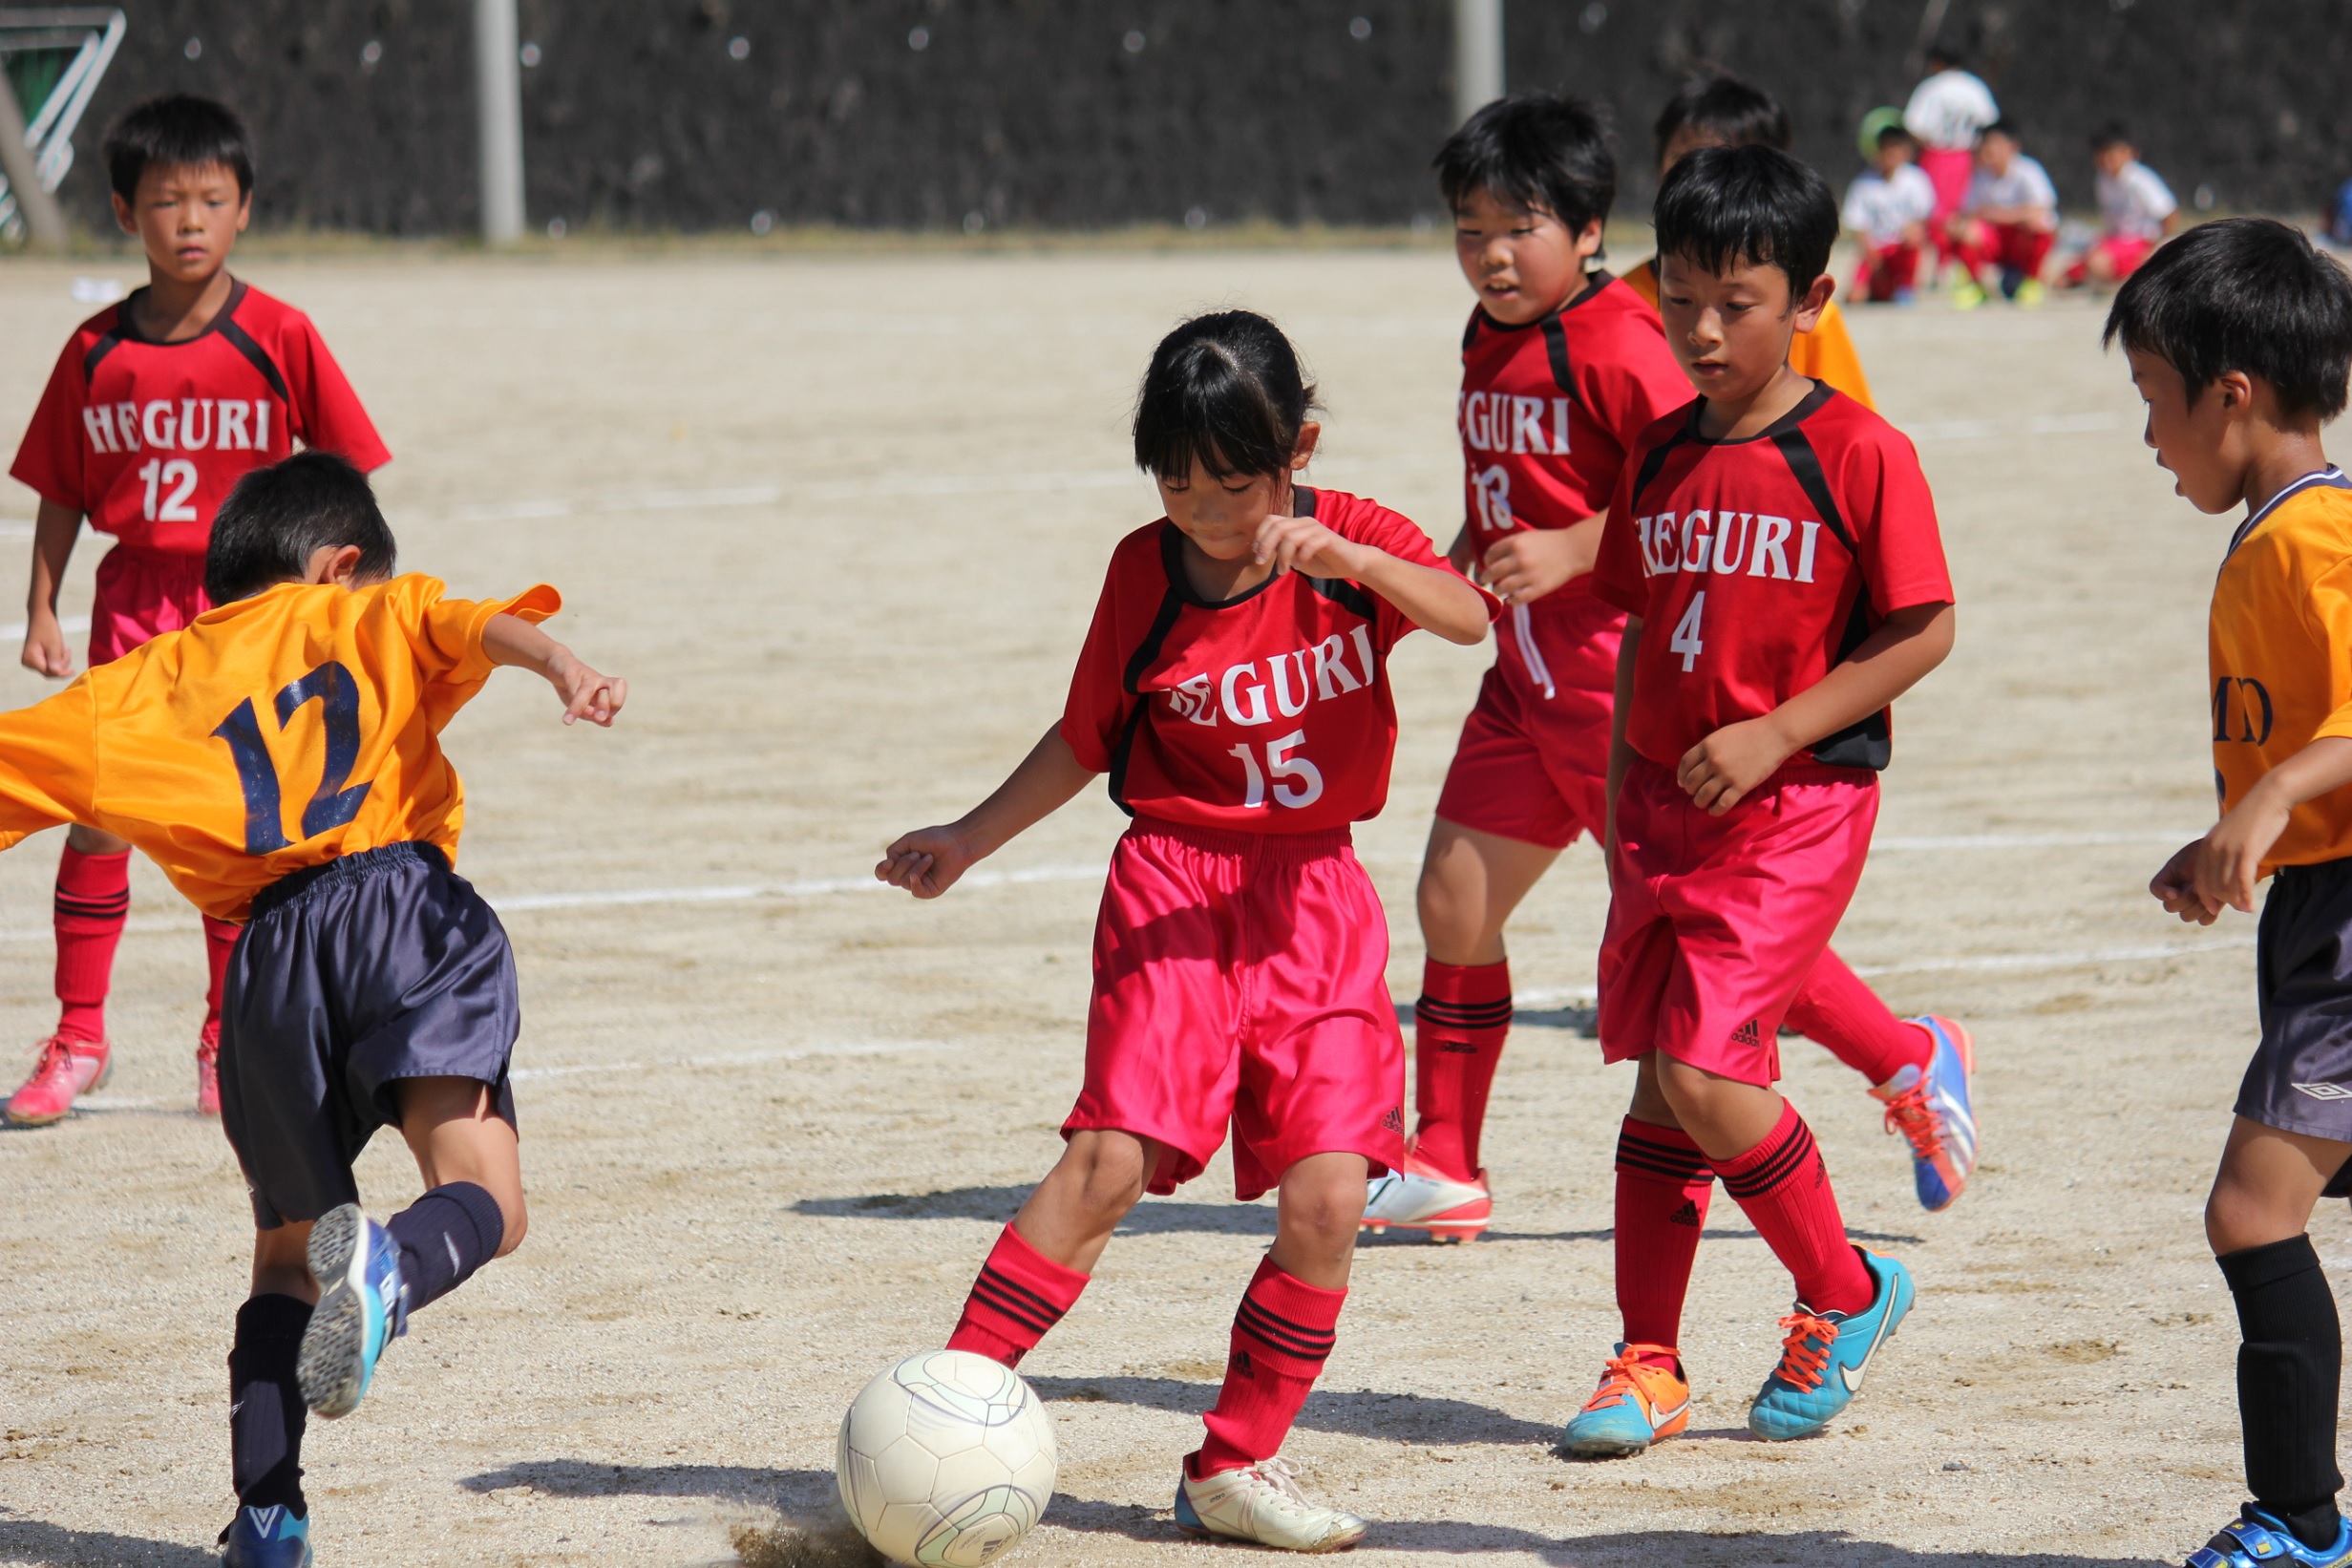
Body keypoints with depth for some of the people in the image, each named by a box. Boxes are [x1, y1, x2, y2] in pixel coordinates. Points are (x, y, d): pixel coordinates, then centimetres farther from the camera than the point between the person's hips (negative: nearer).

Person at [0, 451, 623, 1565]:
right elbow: (474, 629, 0)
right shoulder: (371, 618, 20)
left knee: (285, 1254, 16)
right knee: (482, 1198, -11)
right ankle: (389, 1267, -44)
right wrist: (560, 665, -19)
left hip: (272, 950, 2)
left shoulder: (139, 690, 25)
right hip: (404, 900, -2)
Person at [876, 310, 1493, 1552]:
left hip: (1317, 901, 1)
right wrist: (969, 840, 7)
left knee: (1328, 1193, -8)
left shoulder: (1353, 538, -2)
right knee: (1114, 1156, -18)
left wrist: (1345, 559, -36)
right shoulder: (1145, 569, -1)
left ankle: (1235, 1467, 7)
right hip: (1176, 889, -1)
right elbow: (1087, 736, 12)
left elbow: (1468, 618, -21)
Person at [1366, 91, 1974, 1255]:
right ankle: (1443, 1168, 14)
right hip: (1527, 674, 9)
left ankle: (1907, 1061, 11)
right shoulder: (1489, 343, 12)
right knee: (1453, 897, 5)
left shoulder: (1616, 343, -16)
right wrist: (1465, 556, 11)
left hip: (1625, 671, -9)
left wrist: (1572, 551, -31)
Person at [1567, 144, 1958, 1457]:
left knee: (1705, 1075, -14)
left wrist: (1772, 734, -16)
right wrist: (1620, 794, 14)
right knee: (1660, 1085, 9)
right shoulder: (1660, 458, 8)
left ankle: (1846, 1296, 8)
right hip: (1665, 805, 6)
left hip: (1796, 807, -6)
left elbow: (1923, 632, -11)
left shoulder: (1859, 456, -11)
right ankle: (1650, 1366, 17)